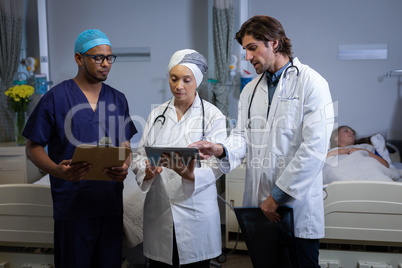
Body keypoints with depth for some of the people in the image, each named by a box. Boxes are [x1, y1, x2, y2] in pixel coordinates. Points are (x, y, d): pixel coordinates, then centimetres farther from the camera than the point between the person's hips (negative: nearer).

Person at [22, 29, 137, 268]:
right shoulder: (55, 98, -4)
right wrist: (58, 171, -22)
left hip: (111, 204, 4)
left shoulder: (118, 100, 10)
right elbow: (33, 147, -2)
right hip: (72, 205, -4)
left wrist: (124, 168, -10)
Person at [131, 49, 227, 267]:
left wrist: (191, 176, -29)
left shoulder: (213, 116, -1)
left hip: (195, 210, -2)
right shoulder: (157, 114, 9)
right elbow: (140, 155, 6)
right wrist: (147, 171, -17)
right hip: (158, 209, 3)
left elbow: (215, 165, -9)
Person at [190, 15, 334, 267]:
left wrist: (278, 195, -15)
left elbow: (315, 148, -15)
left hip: (297, 205, -5)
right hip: (257, 204, 6)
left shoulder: (311, 83, -7)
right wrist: (222, 149, -15)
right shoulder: (251, 90, 15)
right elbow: (243, 135, 9)